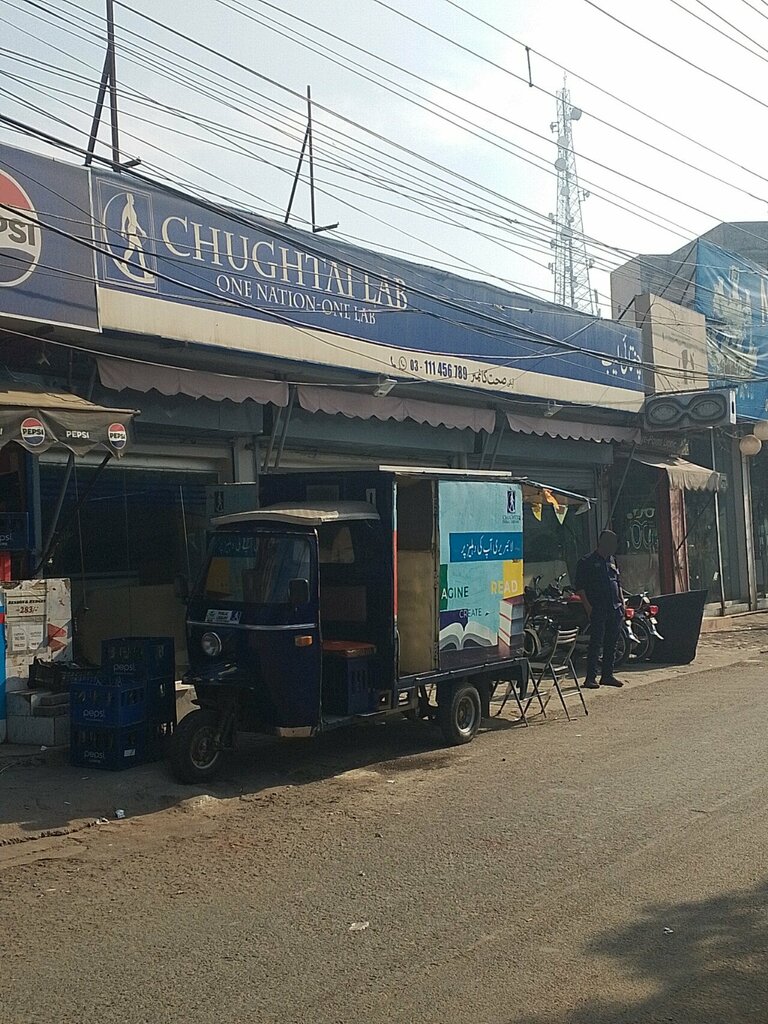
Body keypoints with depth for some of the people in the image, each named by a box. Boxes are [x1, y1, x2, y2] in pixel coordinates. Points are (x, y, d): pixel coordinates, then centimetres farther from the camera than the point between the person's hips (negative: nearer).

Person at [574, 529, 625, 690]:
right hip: (598, 609, -7)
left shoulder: (612, 561, 18)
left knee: (611, 644, 9)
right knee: (596, 643, -10)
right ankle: (591, 677, -9)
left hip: (615, 609, 7)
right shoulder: (587, 562, -4)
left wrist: (622, 603, 14)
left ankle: (608, 675, 17)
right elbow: (580, 588, -8)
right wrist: (589, 607, -15)